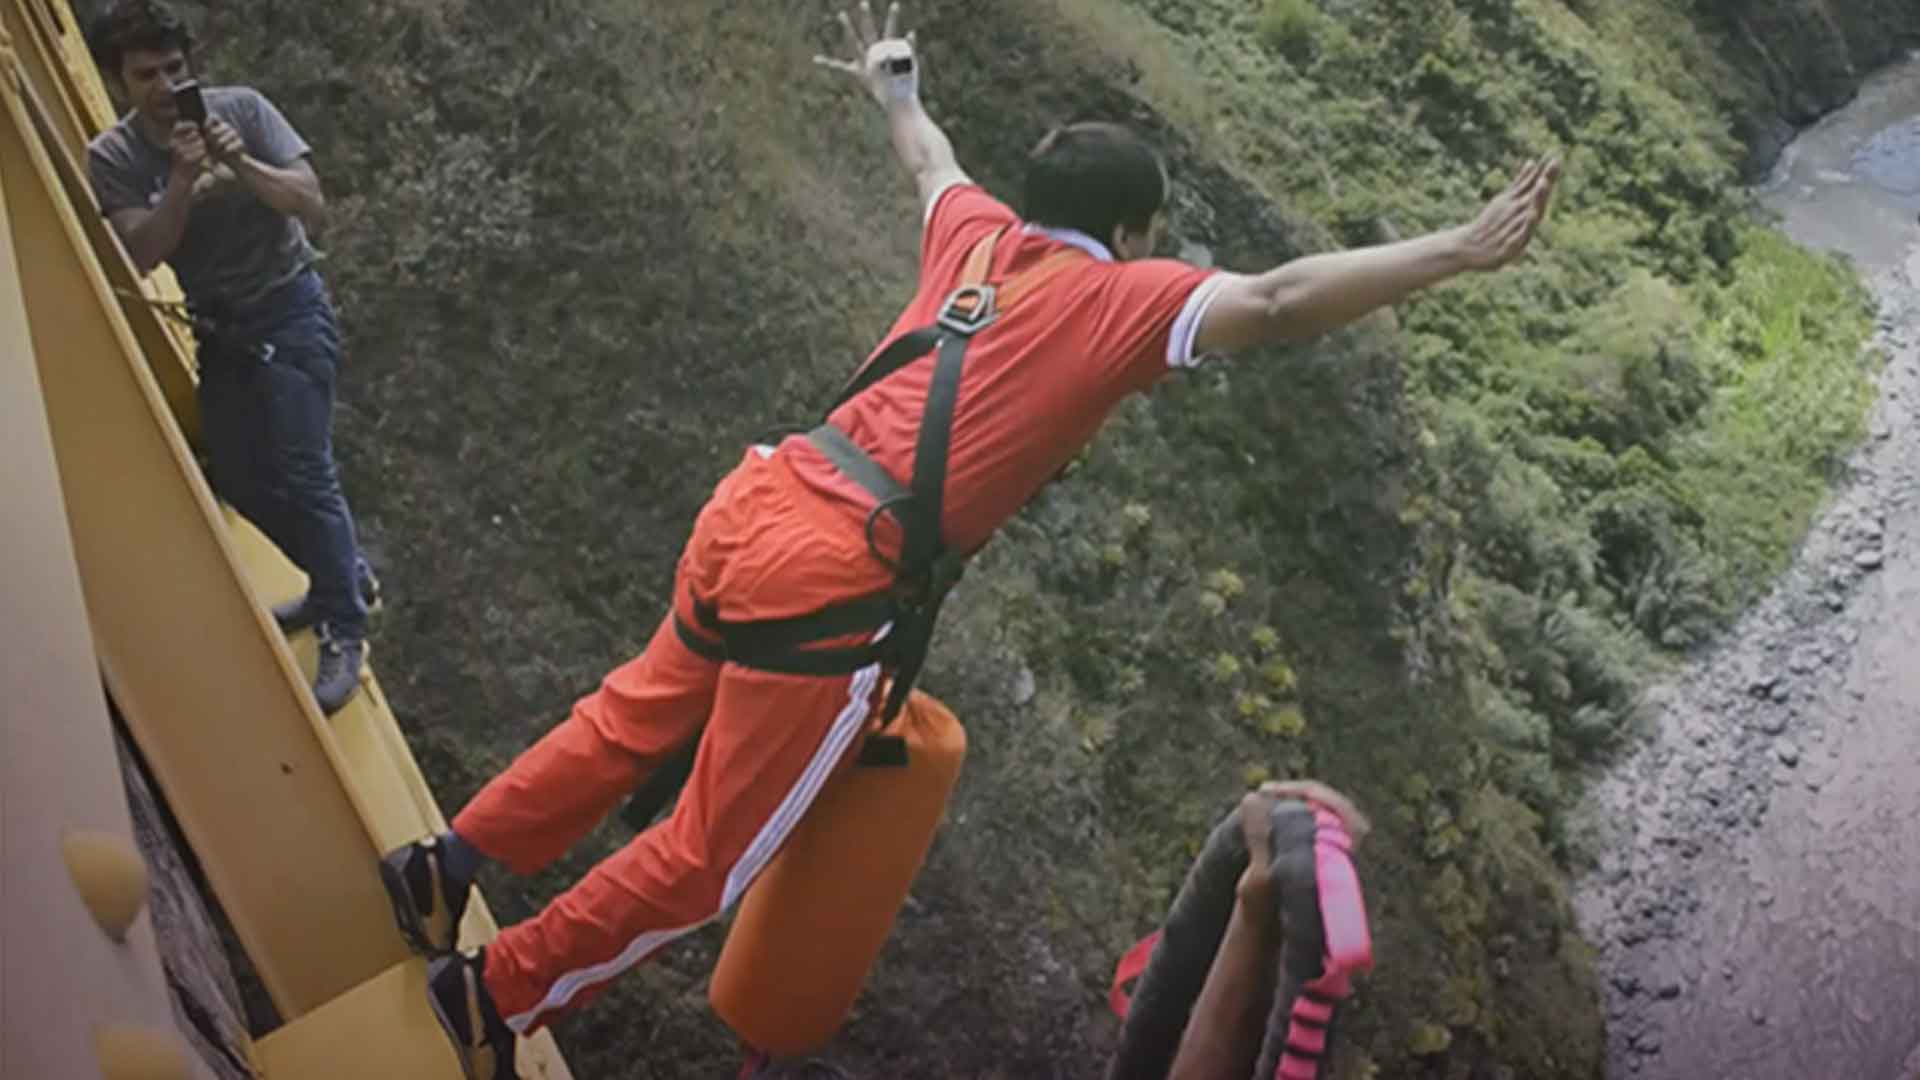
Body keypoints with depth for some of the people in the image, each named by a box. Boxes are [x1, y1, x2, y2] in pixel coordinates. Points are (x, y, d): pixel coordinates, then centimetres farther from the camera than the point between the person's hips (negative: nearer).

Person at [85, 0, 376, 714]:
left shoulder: (243, 109, -12)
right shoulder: (111, 157, -5)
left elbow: (312, 205, -15)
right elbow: (143, 256, -16)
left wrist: (242, 165, -30)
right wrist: (183, 181, -28)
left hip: (290, 312, -5)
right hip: (219, 328, 5)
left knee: (298, 475, -11)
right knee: (238, 482, 10)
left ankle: (345, 632, 1)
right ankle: (345, 579, 31)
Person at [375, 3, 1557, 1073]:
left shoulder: (979, 234, 16)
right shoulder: (1123, 294, -3)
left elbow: (932, 162, 37)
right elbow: (1276, 303, -18)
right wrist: (1460, 252, -16)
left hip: (761, 501, 8)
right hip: (839, 582, -7)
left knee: (634, 719, 28)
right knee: (703, 859, 11)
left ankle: (445, 867, 43)